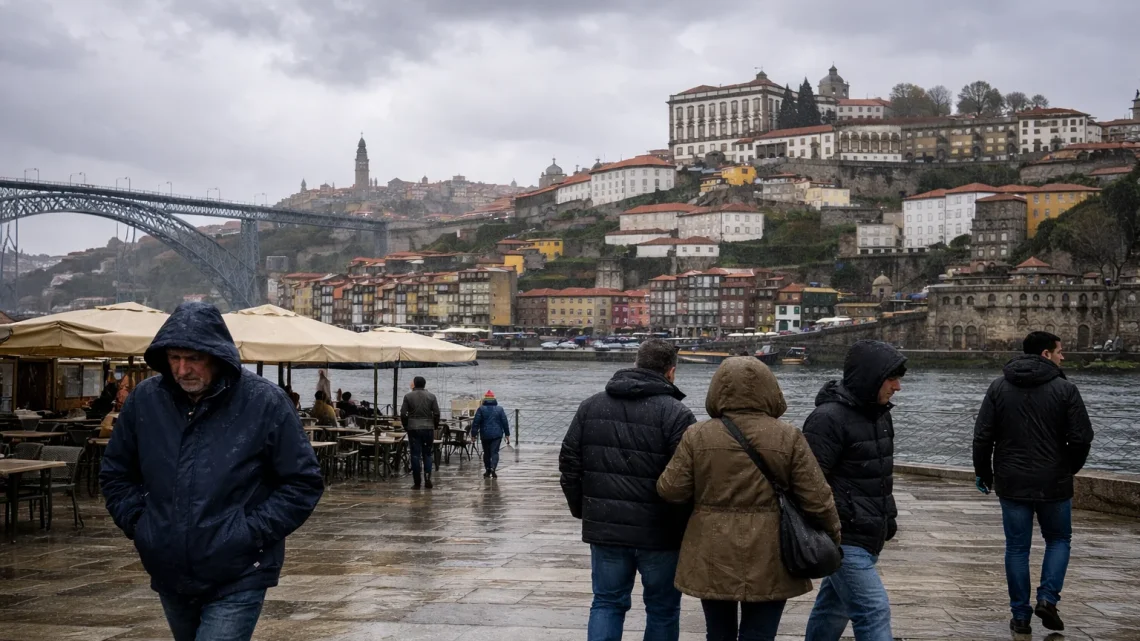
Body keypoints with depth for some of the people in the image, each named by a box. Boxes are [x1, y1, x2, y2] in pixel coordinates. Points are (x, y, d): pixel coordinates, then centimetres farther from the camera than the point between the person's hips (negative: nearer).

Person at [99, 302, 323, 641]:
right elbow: (115, 474, 15)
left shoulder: (264, 402, -12)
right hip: (170, 577, 5)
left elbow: (303, 482, -6)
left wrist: (253, 532, -13)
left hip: (237, 583, -5)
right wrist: (137, 521, 1)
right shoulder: (145, 399, -1)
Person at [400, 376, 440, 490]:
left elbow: (403, 414, -2)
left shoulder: (408, 396, 0)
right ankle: (427, 479, -4)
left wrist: (406, 427, 9)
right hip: (428, 428, 1)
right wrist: (435, 427, 10)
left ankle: (416, 483, 1)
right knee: (427, 454, 9)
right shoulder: (431, 396, 2)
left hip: (413, 429, -1)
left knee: (415, 455, 2)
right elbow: (436, 414, -1)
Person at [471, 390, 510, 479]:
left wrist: (474, 434, -1)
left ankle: (488, 470, 17)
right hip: (497, 435, 0)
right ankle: (493, 468, -25)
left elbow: (476, 422, -4)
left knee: (486, 453, 12)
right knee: (495, 452, -4)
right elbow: (505, 422, 6)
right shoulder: (499, 409, 5)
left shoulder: (481, 409, -1)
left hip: (485, 435, 0)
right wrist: (507, 434, 10)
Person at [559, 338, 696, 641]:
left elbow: (569, 463, 8)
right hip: (659, 533, -4)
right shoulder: (676, 414, -12)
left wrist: (582, 509, 18)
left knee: (607, 603, 13)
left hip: (604, 527, 4)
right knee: (662, 608, 10)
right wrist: (686, 529, -4)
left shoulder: (591, 406, 6)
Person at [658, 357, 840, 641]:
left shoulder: (697, 435, -4)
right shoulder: (788, 437, -5)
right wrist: (833, 536, 11)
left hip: (713, 559, 1)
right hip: (768, 562, -1)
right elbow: (816, 499, -5)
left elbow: (671, 490, -2)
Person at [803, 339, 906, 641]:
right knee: (874, 610, -11)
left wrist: (888, 519, 21)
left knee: (833, 608, 17)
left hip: (867, 536, 9)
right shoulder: (828, 418, -18)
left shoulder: (878, 413, 12)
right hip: (845, 540, -9)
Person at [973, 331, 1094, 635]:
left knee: (1017, 548, 9)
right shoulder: (1065, 390, -8)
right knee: (1058, 540, 18)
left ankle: (1020, 615, 11)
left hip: (1012, 484, 2)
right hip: (1054, 483, -2)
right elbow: (1081, 438, -9)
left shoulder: (999, 387, 1)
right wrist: (1069, 469, 9)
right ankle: (1048, 599, 3)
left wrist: (983, 472, 11)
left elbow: (982, 436, -1)